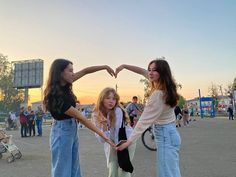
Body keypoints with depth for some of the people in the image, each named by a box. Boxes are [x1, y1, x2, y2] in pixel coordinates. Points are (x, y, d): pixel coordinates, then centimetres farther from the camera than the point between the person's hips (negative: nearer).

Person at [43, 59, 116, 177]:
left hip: (73, 129, 8)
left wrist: (105, 67, 2)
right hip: (62, 131, -8)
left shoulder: (64, 85, -1)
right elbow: (79, 117, -24)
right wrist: (101, 134, -20)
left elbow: (85, 71, 9)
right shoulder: (55, 95, -25)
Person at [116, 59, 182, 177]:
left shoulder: (158, 94, -25)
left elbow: (144, 120, -24)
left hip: (165, 135, -10)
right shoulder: (165, 86, 0)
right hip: (169, 133, 10)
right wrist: (124, 66, 3)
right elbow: (143, 71, 11)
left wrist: (128, 142, -21)